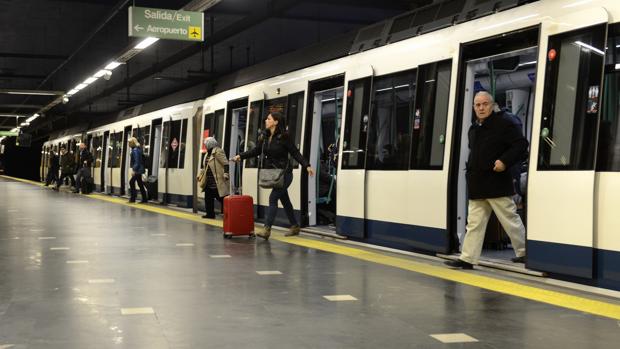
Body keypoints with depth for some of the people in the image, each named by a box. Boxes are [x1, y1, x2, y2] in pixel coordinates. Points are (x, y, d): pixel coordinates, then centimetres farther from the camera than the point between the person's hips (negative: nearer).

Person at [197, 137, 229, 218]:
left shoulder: (218, 152, -11)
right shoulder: (208, 153, 18)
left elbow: (225, 163, -18)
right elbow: (205, 166, 28)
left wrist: (226, 173, -27)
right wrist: (201, 174, 26)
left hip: (217, 181, -10)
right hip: (209, 182, 10)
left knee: (221, 198, -7)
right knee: (208, 198, 11)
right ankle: (210, 214, 19)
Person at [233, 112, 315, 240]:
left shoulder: (284, 137, -13)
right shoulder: (264, 137, 5)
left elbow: (295, 153, -11)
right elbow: (256, 151, 14)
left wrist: (307, 166, -17)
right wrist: (241, 156, 6)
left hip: (284, 174, -7)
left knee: (273, 198, -14)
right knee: (284, 200, 15)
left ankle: (267, 229, -16)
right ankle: (295, 227, 28)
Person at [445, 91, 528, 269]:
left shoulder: (504, 122, -8)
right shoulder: (474, 128, 16)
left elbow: (521, 144, -13)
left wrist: (505, 161, -24)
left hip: (497, 184, -7)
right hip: (477, 185, 7)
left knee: (510, 220, 2)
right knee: (474, 223, 5)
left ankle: (523, 253, 16)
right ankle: (467, 258, 6)